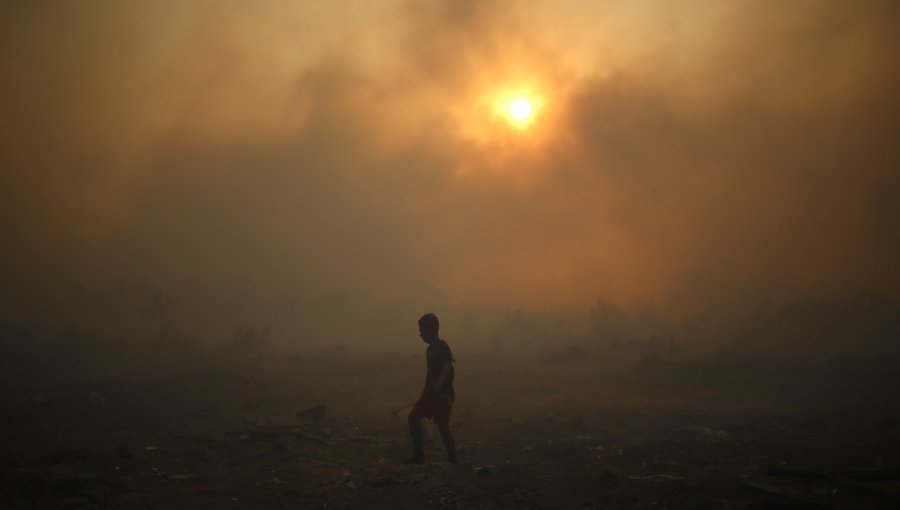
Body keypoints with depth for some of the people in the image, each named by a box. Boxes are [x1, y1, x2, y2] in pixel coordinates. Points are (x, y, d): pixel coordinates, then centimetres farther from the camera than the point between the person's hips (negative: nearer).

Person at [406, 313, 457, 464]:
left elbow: (447, 367, -31)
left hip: (442, 393, -9)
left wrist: (439, 383, -47)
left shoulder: (442, 348, -15)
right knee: (413, 417, 4)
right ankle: (418, 454, 12)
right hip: (430, 392, 9)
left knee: (442, 426, -5)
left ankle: (452, 460, 7)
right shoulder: (430, 349, 13)